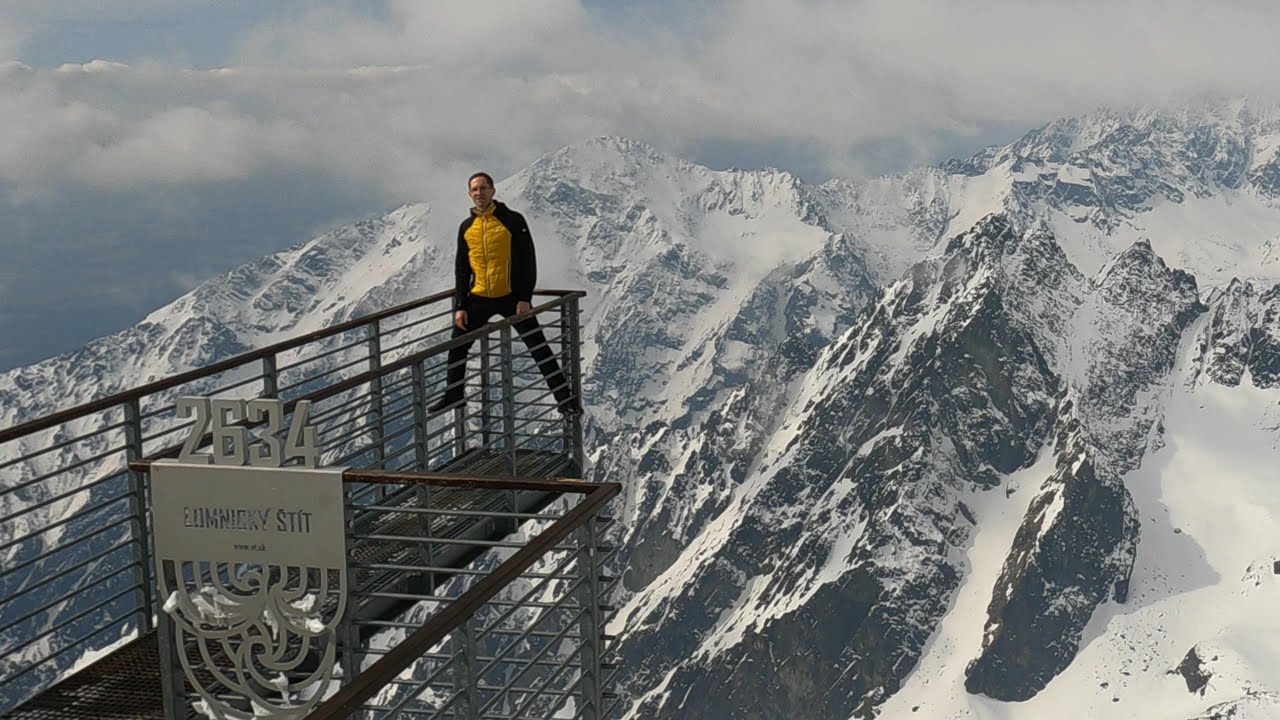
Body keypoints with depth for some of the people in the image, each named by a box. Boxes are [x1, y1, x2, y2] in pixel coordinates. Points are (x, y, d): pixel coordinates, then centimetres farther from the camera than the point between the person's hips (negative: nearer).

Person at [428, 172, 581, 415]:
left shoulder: (513, 220, -7)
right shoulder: (466, 227, 6)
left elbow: (528, 261, -6)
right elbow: (461, 269, 11)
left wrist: (525, 298, -12)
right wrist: (460, 306, 4)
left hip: (511, 297, -4)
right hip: (478, 299, 4)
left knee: (539, 348, -5)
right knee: (457, 347, 7)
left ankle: (565, 398, 1)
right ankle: (453, 395, 25)